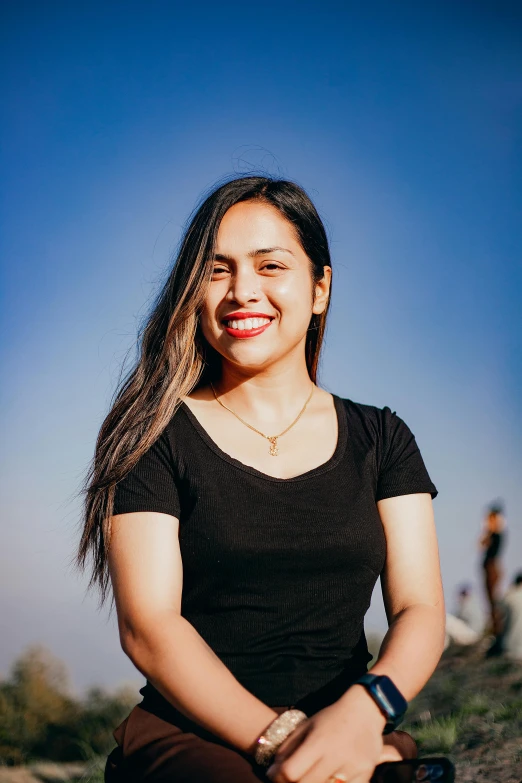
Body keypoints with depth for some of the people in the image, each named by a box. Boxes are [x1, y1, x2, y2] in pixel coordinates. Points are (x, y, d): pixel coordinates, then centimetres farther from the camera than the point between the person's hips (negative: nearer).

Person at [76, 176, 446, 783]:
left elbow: (420, 610, 3)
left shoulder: (380, 439, 11)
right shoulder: (154, 436, 3)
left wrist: (363, 710, -19)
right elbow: (148, 626, -6)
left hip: (354, 733, 3)